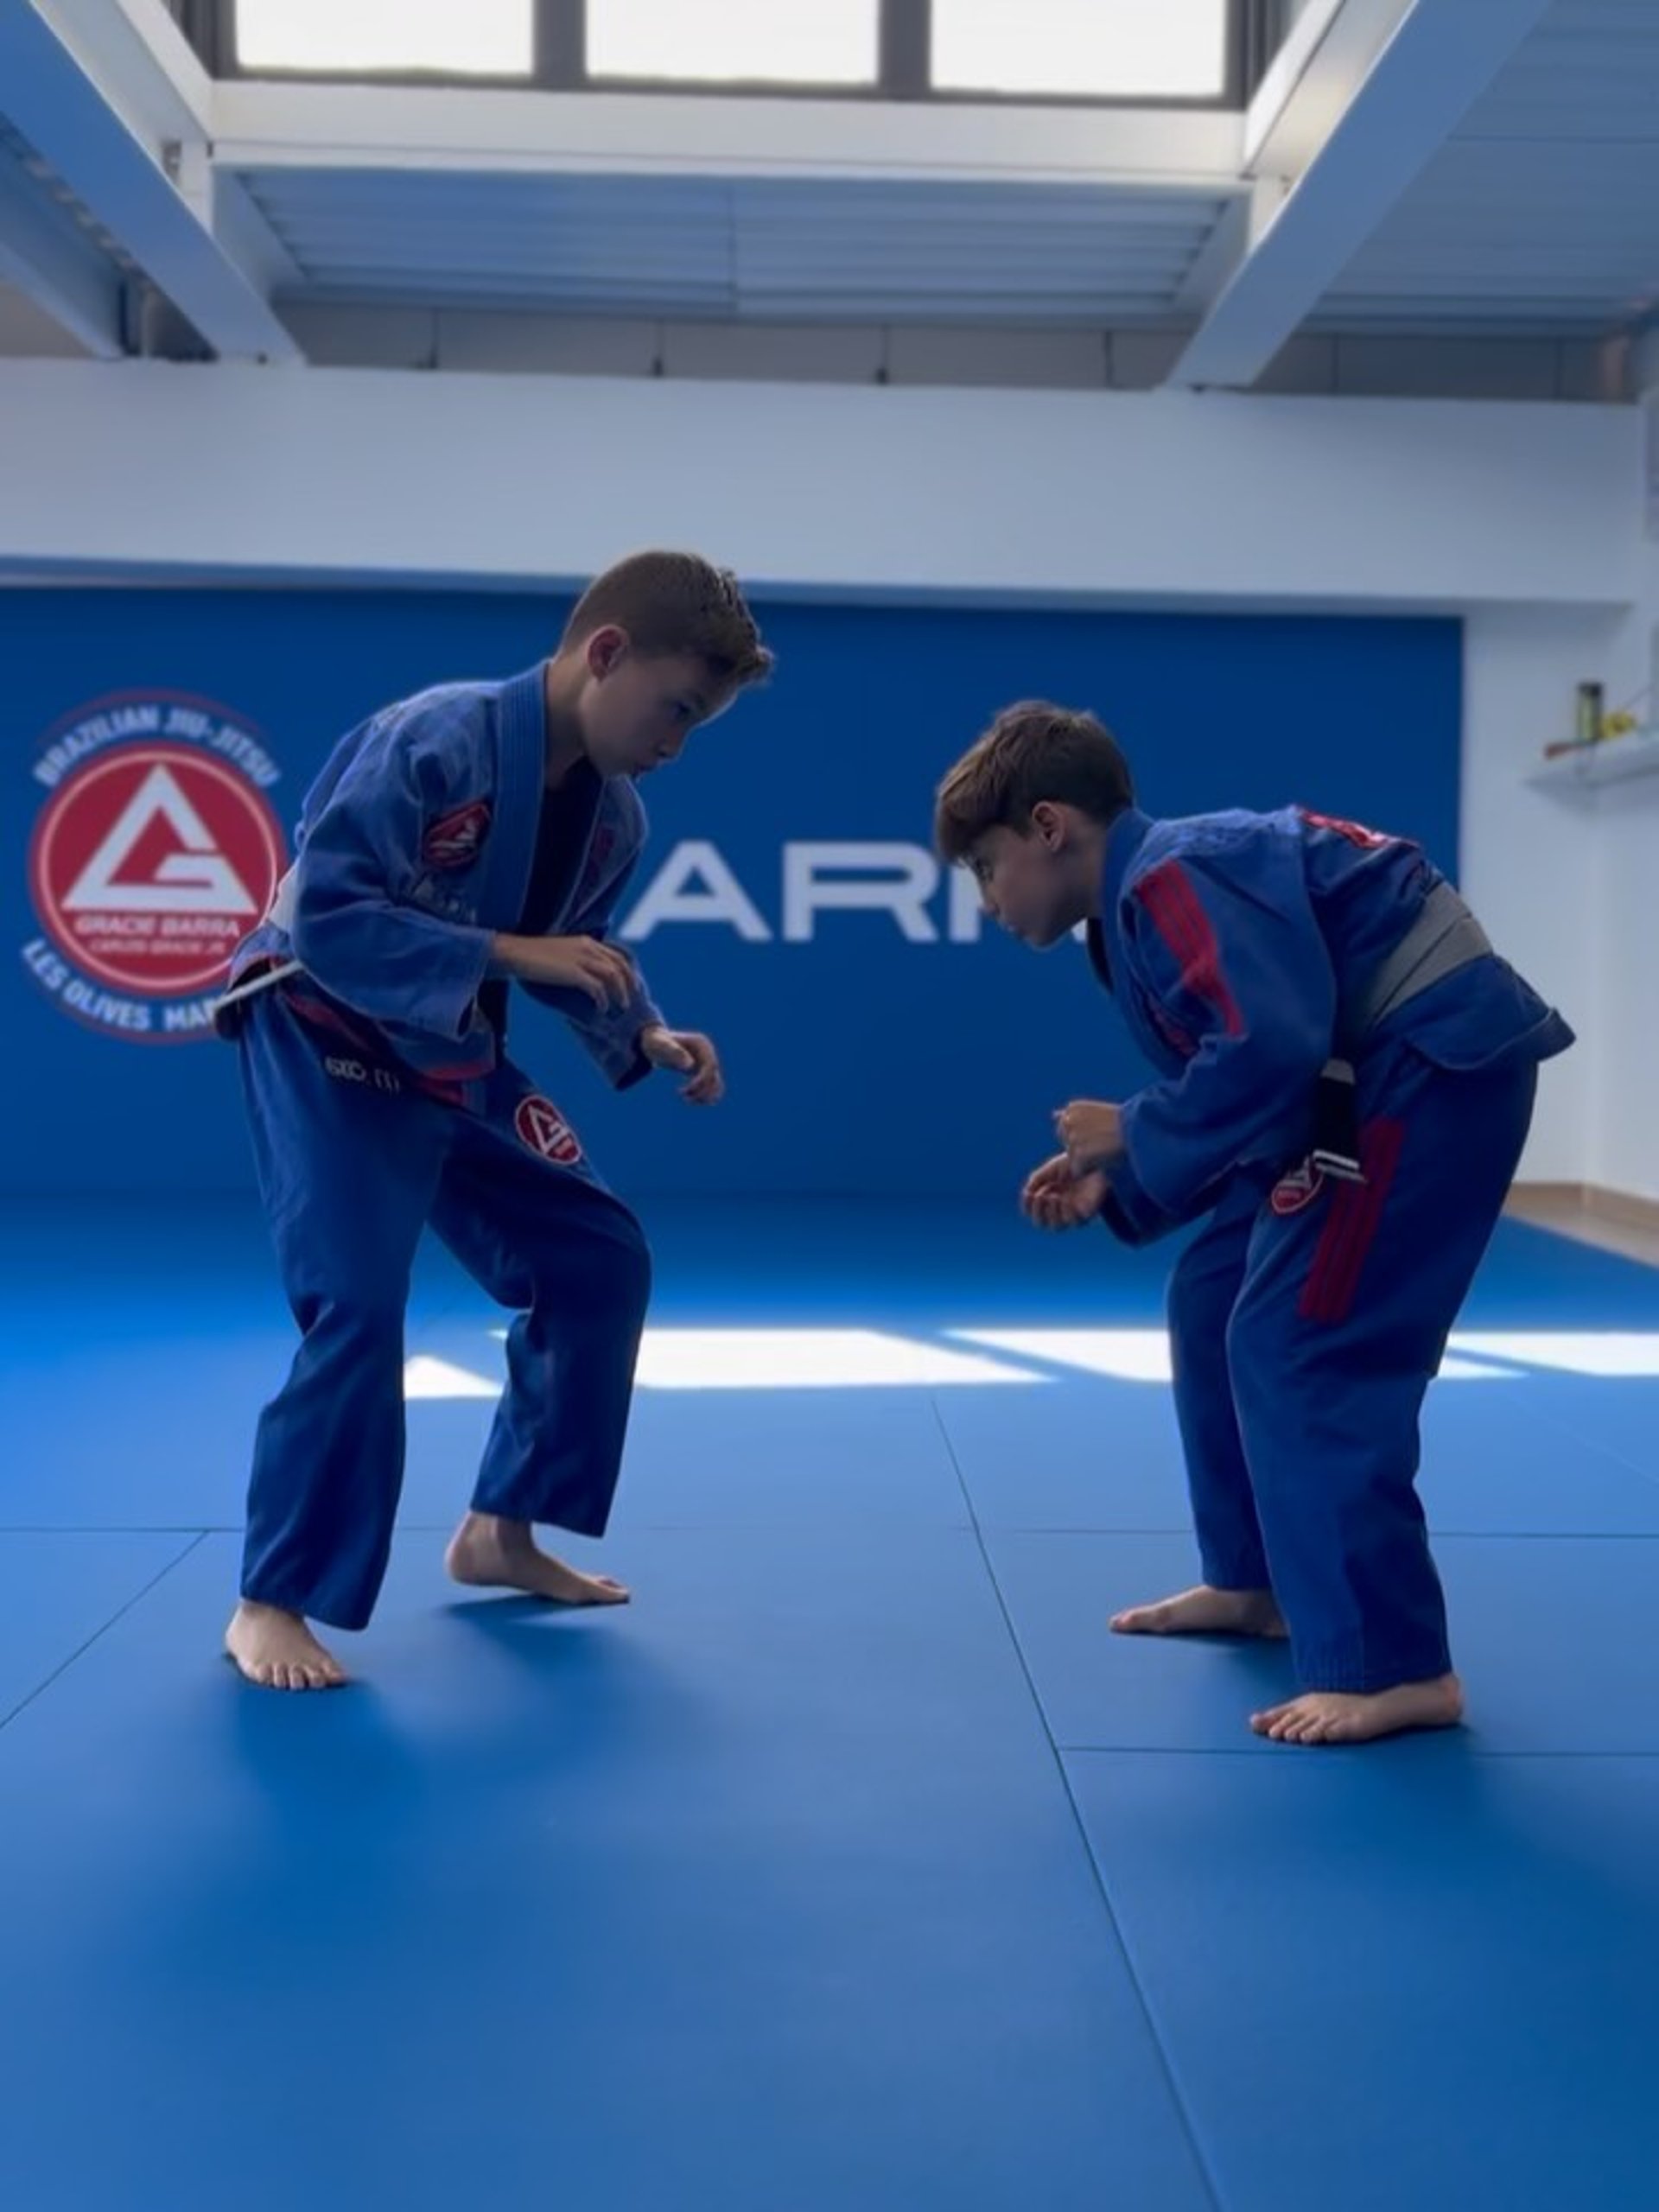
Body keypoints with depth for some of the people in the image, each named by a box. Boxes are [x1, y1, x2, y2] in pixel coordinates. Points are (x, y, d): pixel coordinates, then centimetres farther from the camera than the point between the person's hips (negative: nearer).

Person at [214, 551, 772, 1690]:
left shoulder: (616, 816, -3)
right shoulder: (433, 741, -27)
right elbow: (327, 916, -30)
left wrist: (646, 1034, -6)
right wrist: (507, 952, -34)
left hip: (452, 1063, 8)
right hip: (327, 1043, -8)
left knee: (600, 1255, 10)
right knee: (358, 1306, -20)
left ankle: (501, 1530, 23)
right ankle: (272, 1602, -3)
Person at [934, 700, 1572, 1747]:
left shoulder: (1168, 881, -18)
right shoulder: (1147, 895, 15)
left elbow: (1270, 1047, -30)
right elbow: (1240, 1083, 19)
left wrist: (1134, 1132, -16)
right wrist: (1115, 1182, 8)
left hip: (1435, 1065, -11)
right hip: (1383, 1072, 11)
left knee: (1303, 1347, -14)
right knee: (1218, 1307, 15)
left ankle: (1393, 1667, -10)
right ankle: (1257, 1581, 27)